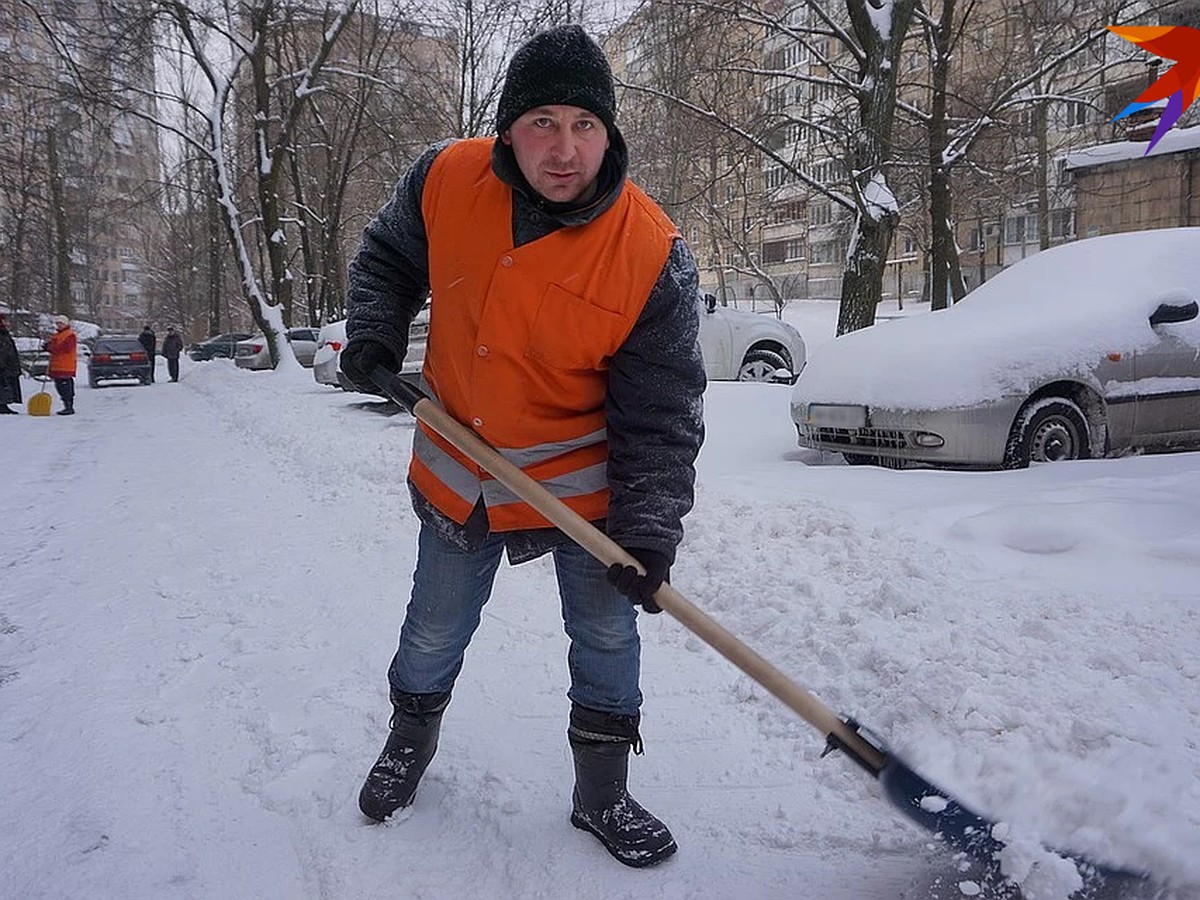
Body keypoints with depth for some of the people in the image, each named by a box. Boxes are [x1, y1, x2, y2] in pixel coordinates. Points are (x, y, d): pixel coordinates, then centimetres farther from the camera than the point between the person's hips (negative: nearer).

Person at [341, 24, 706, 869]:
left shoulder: (654, 256, -23)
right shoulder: (445, 180, -16)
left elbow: (661, 414, -18)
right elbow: (386, 258, 7)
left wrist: (649, 529, -24)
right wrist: (375, 334, -9)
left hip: (583, 478, -2)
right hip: (457, 471, 2)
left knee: (607, 632, 8)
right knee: (434, 632, 19)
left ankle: (602, 791, 32)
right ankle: (411, 738, 50)